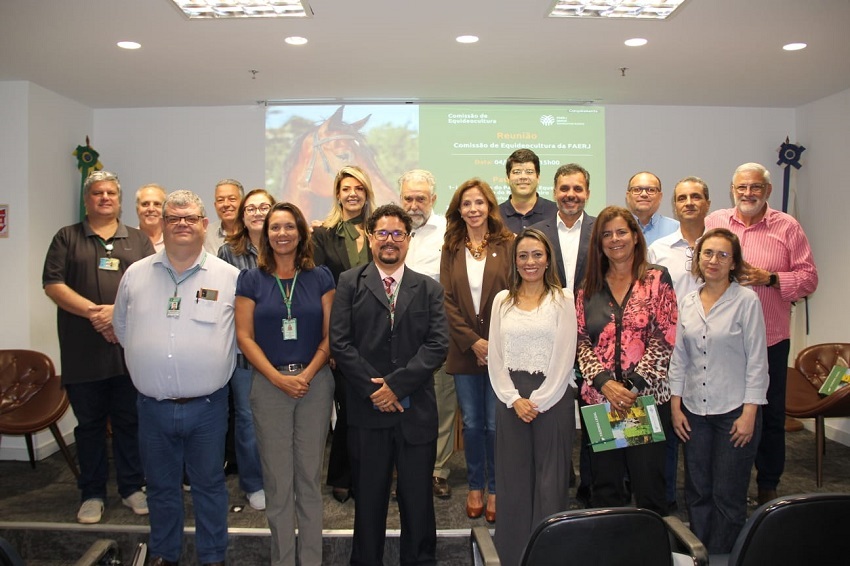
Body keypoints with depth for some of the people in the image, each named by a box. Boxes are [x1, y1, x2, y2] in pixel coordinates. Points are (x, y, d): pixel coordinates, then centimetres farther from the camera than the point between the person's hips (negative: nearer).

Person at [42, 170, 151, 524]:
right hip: (82, 352, 0)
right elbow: (53, 284, -1)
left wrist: (117, 310, -14)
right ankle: (92, 494, 21)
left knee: (129, 422, 7)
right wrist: (93, 312, -14)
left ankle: (132, 488, 21)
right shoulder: (67, 238, 9)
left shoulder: (138, 241, 11)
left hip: (130, 350, 1)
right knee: (89, 424, 9)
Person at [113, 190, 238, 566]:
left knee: (209, 485, 12)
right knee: (160, 487, 18)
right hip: (153, 405, 3)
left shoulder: (229, 277, -4)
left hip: (207, 405, -2)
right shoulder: (135, 274, 4)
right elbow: (122, 328, 15)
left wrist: (211, 361, 2)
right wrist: (148, 360, 11)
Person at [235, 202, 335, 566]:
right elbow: (245, 336, -2)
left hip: (315, 383, 1)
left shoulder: (320, 277, 4)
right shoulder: (251, 280, 2)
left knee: (310, 475, 9)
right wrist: (279, 378, -11)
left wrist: (307, 374, -11)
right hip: (269, 385, 0)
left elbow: (330, 334, 1)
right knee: (277, 479, 7)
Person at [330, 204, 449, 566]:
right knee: (368, 498, 12)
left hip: (416, 411, 1)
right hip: (366, 410, -1)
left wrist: (397, 384, -13)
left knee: (418, 499, 10)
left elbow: (438, 344, -4)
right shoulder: (350, 284, 4)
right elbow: (340, 343, -4)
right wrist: (373, 389, -11)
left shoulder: (429, 289, 7)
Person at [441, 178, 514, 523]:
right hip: (465, 350, 2)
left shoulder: (507, 245, 0)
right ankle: (475, 488, 26)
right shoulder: (451, 249, 7)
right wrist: (473, 342, -9)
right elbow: (448, 301, 1)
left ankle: (495, 490, 21)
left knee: (496, 425, 3)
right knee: (472, 424, 10)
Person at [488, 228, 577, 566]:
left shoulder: (563, 299, 1)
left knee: (550, 481, 3)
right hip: (511, 400, 2)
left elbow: (564, 357, -5)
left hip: (553, 397, -2)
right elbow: (495, 357, 5)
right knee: (513, 482, 7)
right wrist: (515, 399, -6)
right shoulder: (502, 300, 8)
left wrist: (538, 400, -10)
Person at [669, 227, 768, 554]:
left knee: (728, 495, 4)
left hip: (734, 410, -4)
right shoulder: (688, 303, 6)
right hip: (694, 410, 4)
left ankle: (721, 554, 22)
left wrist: (749, 414, -11)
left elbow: (757, 361, -8)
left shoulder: (746, 300, -7)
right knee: (697, 491, 12)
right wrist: (675, 406, 6)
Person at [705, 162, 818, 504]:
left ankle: (768, 486, 27)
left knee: (771, 416, 9)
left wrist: (769, 278, -15)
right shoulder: (713, 223, 5)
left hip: (770, 338, -1)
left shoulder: (787, 227, 1)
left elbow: (809, 278, -1)